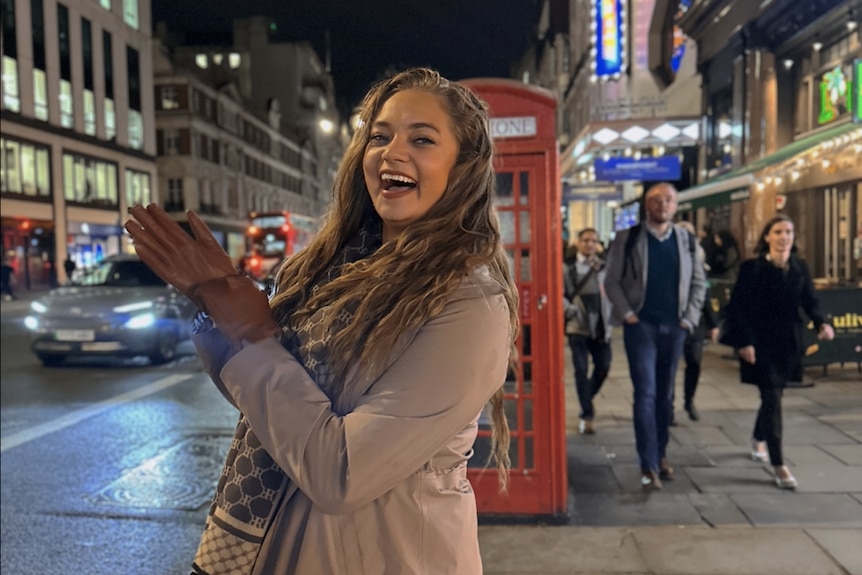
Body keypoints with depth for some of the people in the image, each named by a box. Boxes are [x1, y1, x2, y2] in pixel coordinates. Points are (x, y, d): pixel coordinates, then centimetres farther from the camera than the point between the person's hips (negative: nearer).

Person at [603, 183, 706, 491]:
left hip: (673, 327, 4)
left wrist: (690, 316, 1)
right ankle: (649, 466, -5)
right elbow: (612, 281, -2)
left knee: (665, 394, 12)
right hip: (641, 325, -3)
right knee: (645, 393, -8)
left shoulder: (687, 240, 8)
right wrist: (626, 313, -11)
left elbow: (698, 282, 11)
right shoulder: (627, 239, -1)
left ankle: (661, 454, 26)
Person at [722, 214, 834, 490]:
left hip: (789, 344, 5)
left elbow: (810, 301, 7)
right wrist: (743, 342, -17)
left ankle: (759, 440, 43)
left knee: (772, 396, 17)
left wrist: (821, 323, -13)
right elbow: (738, 307, -11)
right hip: (761, 344, -5)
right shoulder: (751, 268, -10)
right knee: (772, 400, -7)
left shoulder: (800, 267, 4)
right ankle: (779, 465, -2)